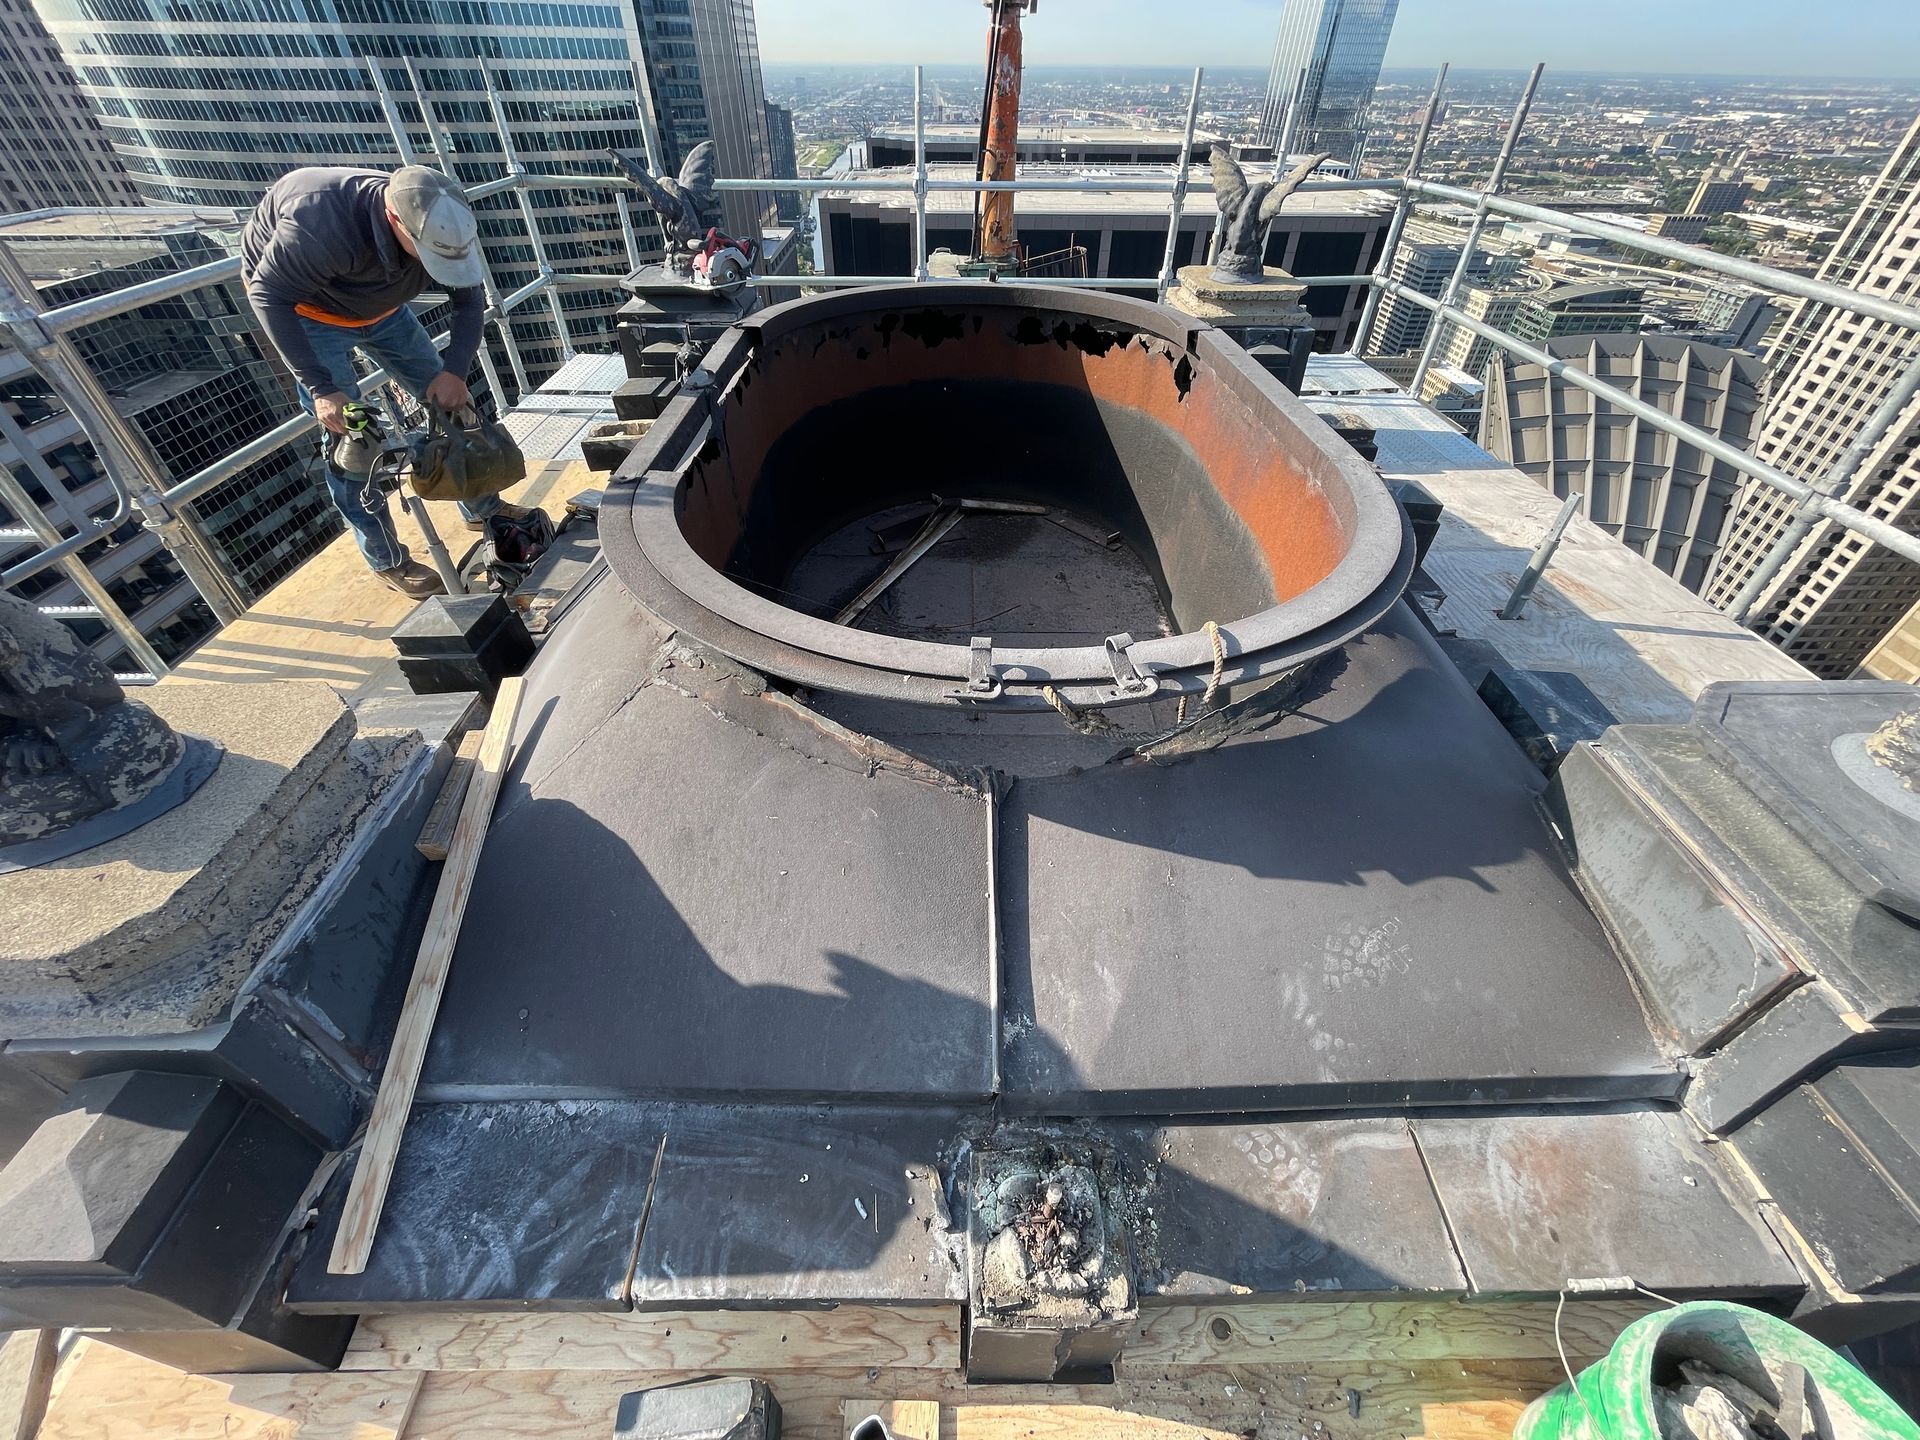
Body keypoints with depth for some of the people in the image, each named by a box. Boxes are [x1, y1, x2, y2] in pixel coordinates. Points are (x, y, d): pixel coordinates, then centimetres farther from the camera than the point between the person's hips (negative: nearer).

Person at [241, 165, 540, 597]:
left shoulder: (439, 225, -26)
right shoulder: (322, 222, -40)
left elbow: (470, 301, -14)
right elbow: (270, 296, -30)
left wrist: (455, 371, -26)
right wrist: (321, 389, -35)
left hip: (380, 305, 5)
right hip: (305, 307, -5)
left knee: (448, 400, 4)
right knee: (346, 433, -10)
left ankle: (482, 508, 23)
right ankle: (388, 560, 0)